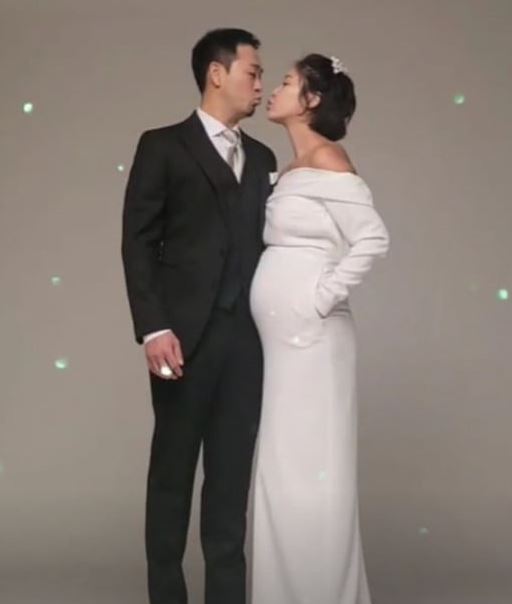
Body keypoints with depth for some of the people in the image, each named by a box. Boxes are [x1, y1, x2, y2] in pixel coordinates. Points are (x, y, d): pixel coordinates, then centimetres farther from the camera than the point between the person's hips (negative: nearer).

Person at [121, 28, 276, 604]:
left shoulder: (262, 157, 16)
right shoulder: (163, 146, 1)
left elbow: (261, 244, 16)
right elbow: (138, 243, -5)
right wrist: (153, 329, -15)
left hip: (245, 337, 4)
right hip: (185, 335, -4)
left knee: (232, 471, 7)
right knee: (172, 470, 4)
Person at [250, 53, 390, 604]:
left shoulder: (327, 160, -10)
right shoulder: (293, 170, 15)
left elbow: (373, 238, -20)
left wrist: (322, 297, -16)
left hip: (310, 337, -9)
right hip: (282, 338, 9)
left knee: (312, 471, -2)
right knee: (284, 470, 12)